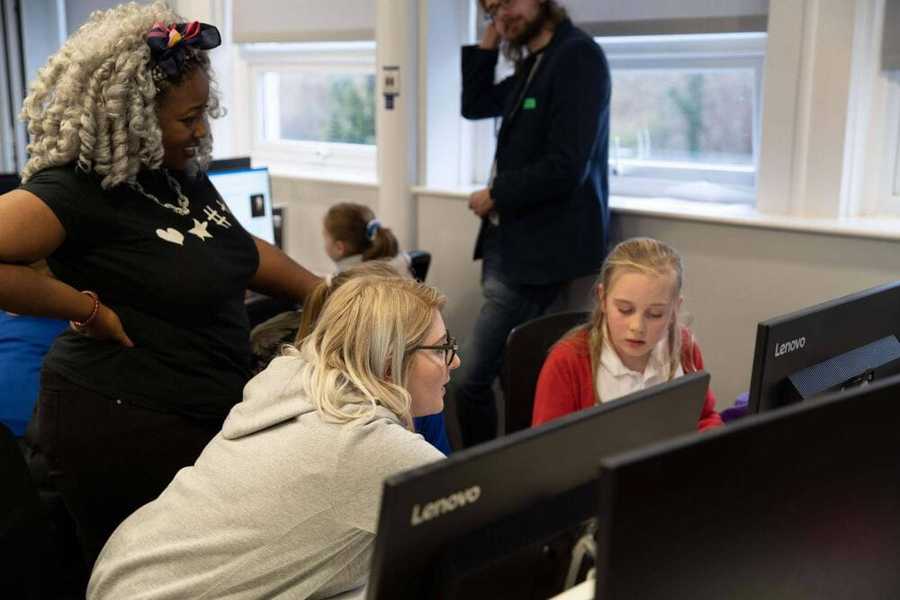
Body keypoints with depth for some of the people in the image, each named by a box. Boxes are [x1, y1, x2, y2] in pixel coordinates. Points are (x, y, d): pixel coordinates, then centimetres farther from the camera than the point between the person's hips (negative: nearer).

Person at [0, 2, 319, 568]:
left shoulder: (184, 172, 5)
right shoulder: (78, 191, -20)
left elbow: (241, 250, 16)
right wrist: (91, 310, -23)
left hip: (207, 412, 8)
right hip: (121, 422, -8)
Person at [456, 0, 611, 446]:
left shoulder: (578, 57, -15)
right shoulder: (532, 64, 14)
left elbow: (565, 168, -23)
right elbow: (475, 106, 23)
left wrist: (495, 196, -10)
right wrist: (487, 42, 11)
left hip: (539, 246, -10)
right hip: (510, 240, 10)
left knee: (472, 382, -7)